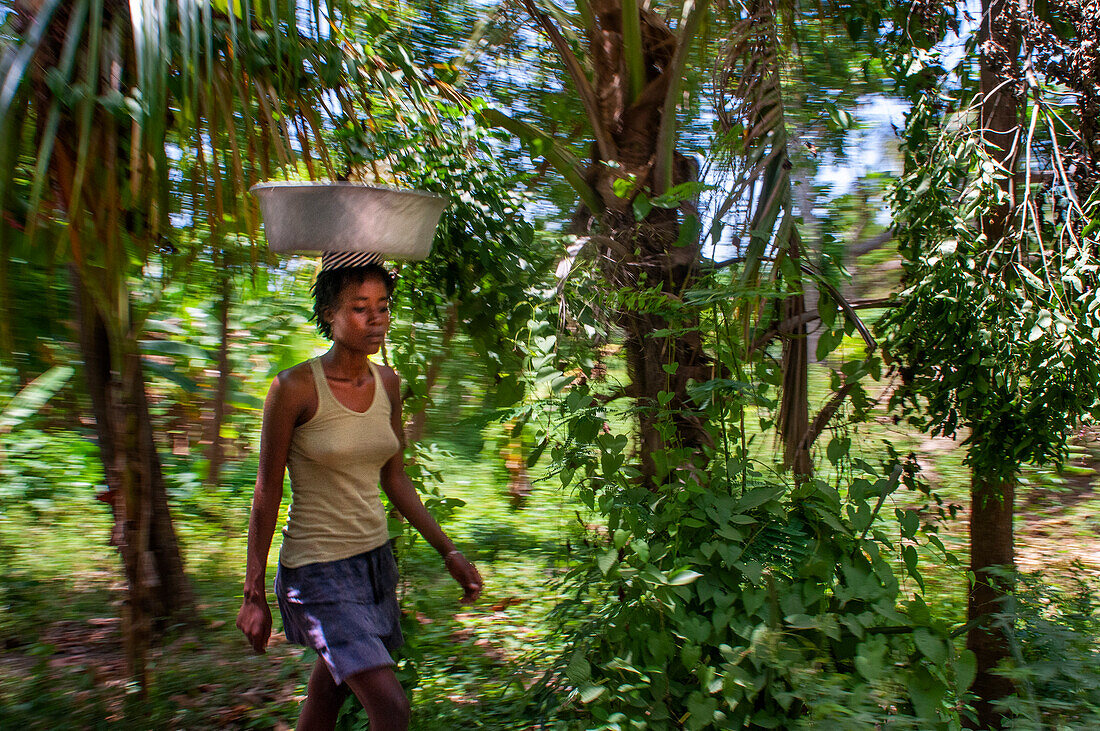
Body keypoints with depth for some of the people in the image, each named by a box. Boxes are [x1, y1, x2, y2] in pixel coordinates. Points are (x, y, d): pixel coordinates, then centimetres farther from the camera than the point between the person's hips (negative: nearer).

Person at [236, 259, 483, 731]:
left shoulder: (387, 383, 2)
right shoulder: (295, 387, -15)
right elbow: (267, 494, -9)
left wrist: (448, 552, 6)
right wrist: (253, 595, -5)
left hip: (375, 559, 6)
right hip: (319, 565, -6)